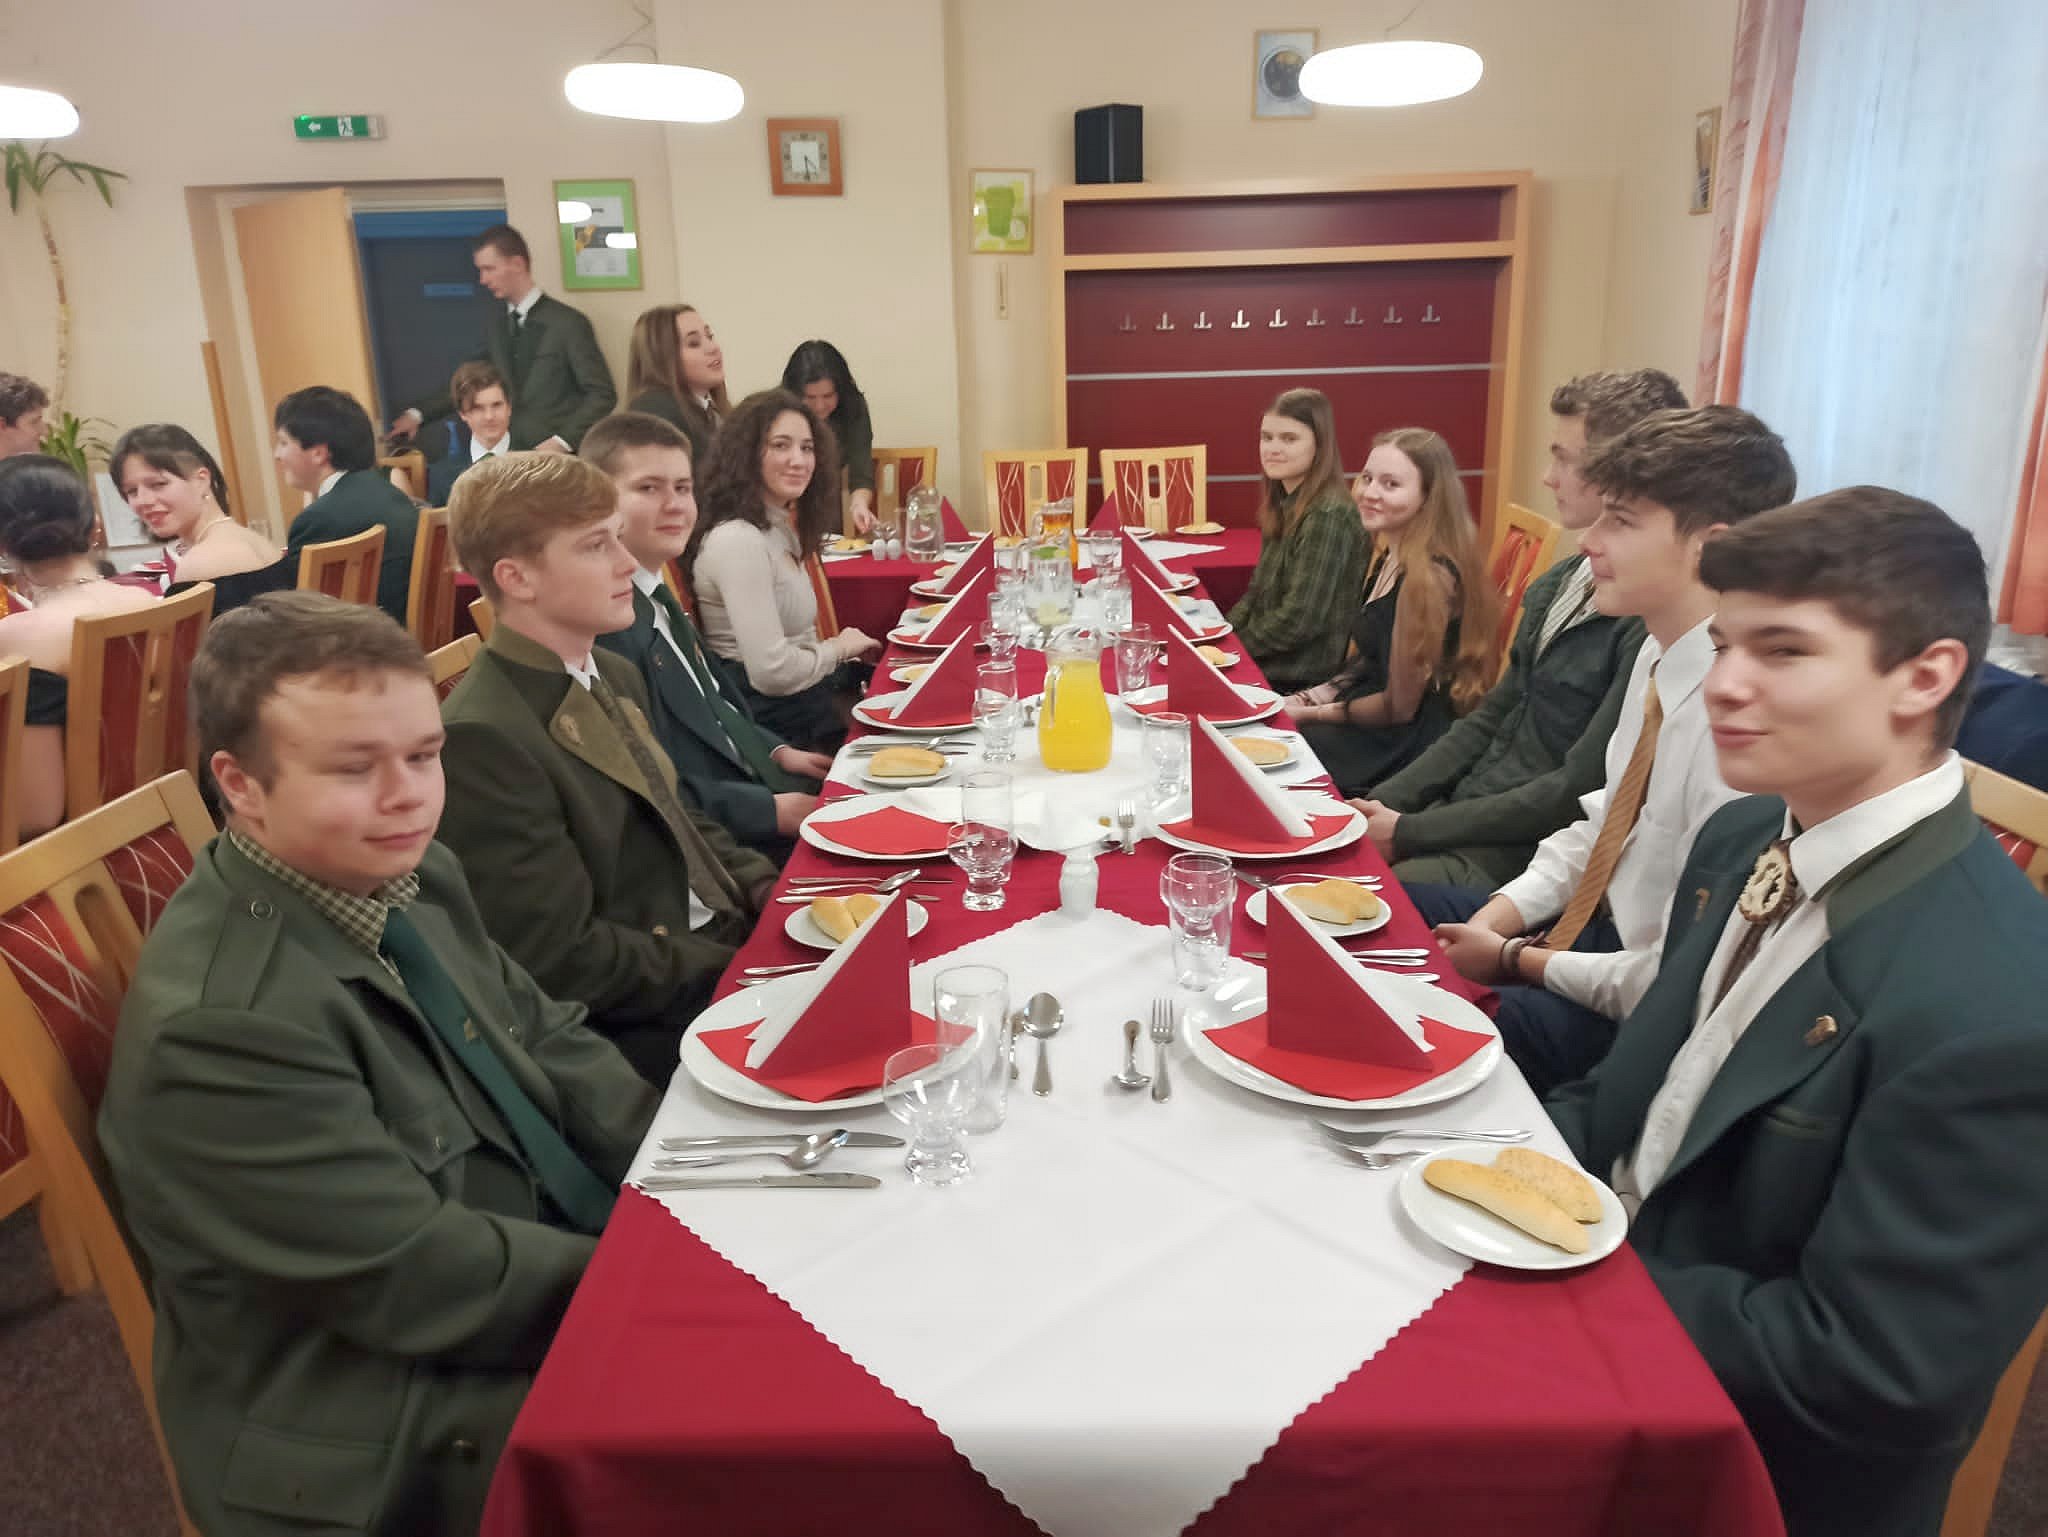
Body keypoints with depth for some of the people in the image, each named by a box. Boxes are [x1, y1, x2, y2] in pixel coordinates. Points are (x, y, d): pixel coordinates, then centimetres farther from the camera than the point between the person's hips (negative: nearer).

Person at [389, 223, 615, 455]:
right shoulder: (495, 323, 10)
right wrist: (418, 413, 5)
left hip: (560, 457, -5)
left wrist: (564, 441, -18)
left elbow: (602, 393, -8)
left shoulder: (569, 323, -8)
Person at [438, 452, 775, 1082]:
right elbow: (564, 961, -19)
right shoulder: (483, 739, -20)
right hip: (645, 1029, -8)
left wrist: (763, 888, 2)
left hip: (718, 943, 8)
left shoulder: (615, 677, 8)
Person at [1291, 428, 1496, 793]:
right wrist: (1325, 692, 2)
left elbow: (1399, 706, -18)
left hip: (1408, 743, -8)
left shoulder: (1428, 577, -22)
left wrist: (1314, 714, -8)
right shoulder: (1389, 560, 7)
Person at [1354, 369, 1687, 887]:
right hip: (1460, 814, 8)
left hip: (1523, 858, -8)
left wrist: (1408, 831, -14)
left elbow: (1577, 791, -20)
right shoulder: (1559, 582, 8)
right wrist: (1384, 803, 3)